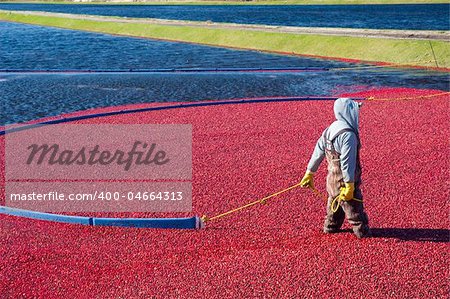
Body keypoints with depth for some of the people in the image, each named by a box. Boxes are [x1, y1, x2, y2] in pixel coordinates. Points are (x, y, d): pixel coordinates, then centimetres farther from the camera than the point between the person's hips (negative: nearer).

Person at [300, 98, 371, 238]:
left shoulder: (330, 130, 3)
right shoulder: (348, 135, -24)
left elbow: (318, 152, 8)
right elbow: (347, 162, -25)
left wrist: (309, 173, 15)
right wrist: (350, 185, -21)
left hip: (332, 178, 8)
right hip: (344, 180, -8)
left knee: (334, 204, 25)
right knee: (354, 207, 8)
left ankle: (330, 227, 38)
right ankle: (362, 231, 20)